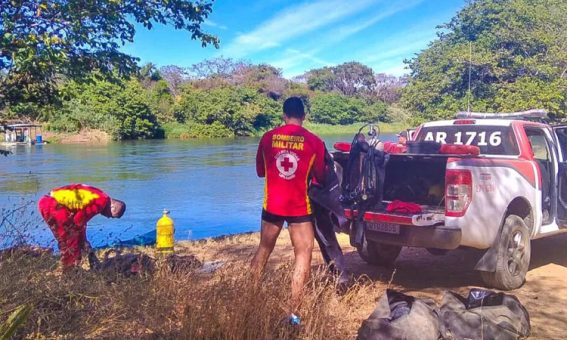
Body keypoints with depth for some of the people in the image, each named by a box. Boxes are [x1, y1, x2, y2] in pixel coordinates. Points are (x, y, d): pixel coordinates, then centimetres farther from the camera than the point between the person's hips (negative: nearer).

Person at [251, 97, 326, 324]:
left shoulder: (267, 138, 1)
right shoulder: (314, 142, -5)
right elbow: (321, 178, 4)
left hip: (272, 205, 3)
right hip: (299, 207, -3)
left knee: (264, 250, 20)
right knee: (303, 255, 5)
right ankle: (293, 312, 1)